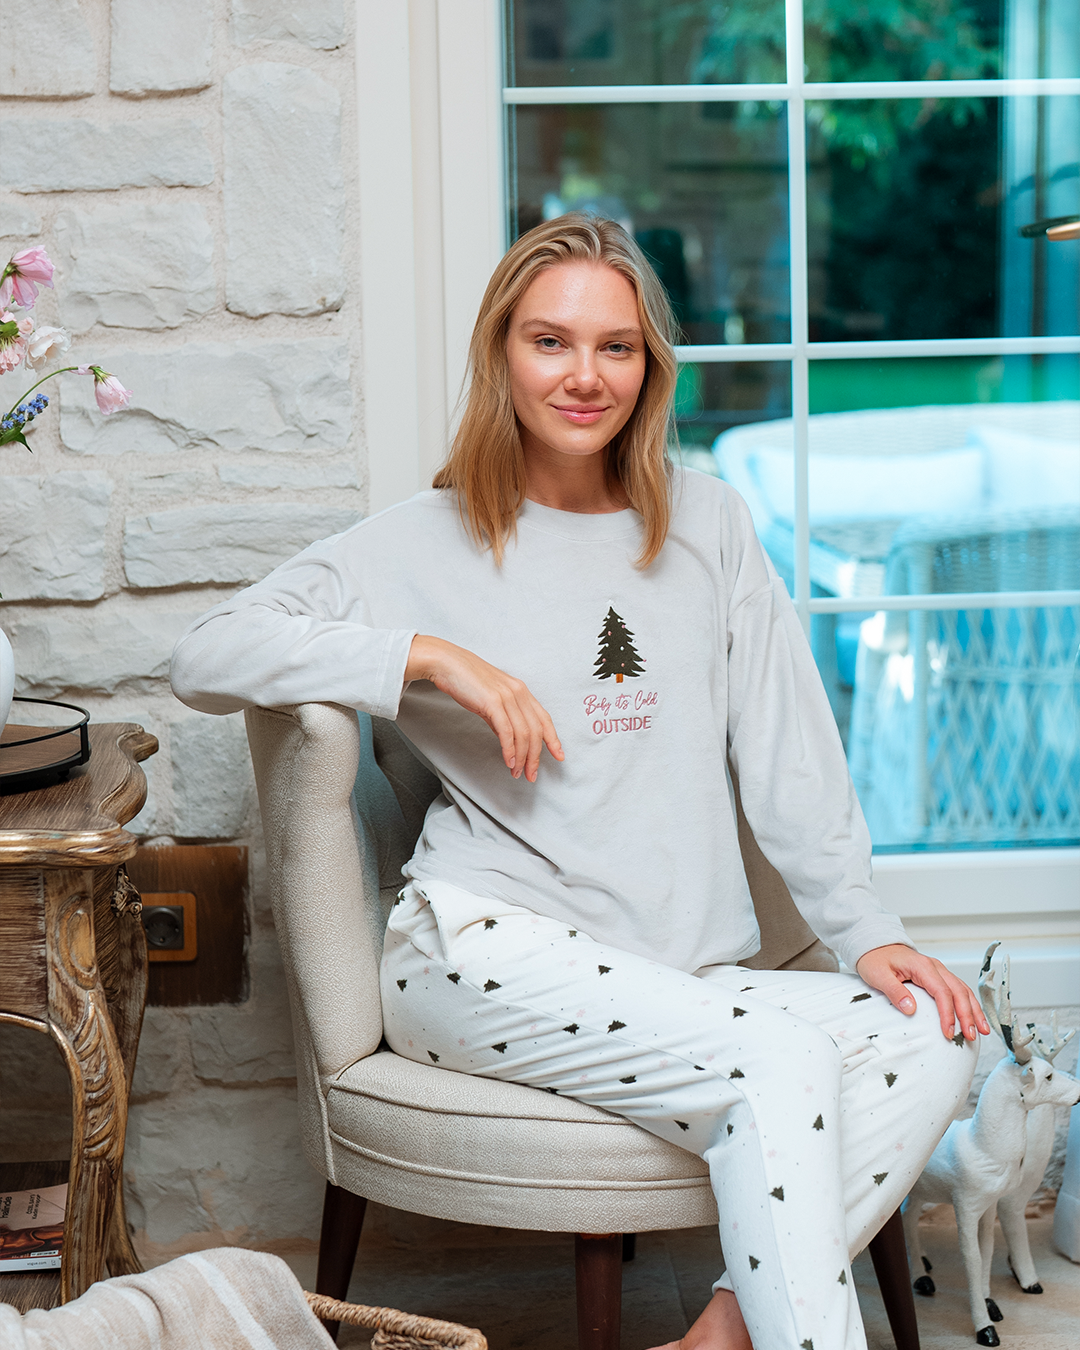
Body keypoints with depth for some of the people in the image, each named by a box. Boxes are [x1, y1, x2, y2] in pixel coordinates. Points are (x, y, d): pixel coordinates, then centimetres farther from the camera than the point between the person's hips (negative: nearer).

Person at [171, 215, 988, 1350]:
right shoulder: (425, 544, 5)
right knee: (780, 1064, -29)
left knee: (935, 1038, -22)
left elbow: (788, 751, 12)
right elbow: (205, 657, -4)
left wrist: (867, 933, 1)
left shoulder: (707, 524, 15)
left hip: (683, 977, 5)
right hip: (484, 953, -4)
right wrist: (431, 656, -14)